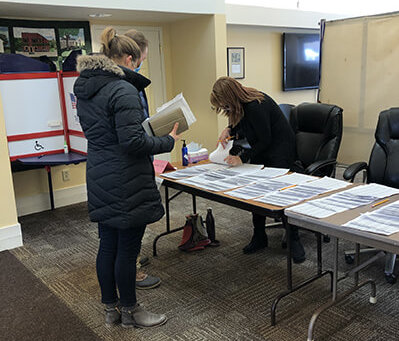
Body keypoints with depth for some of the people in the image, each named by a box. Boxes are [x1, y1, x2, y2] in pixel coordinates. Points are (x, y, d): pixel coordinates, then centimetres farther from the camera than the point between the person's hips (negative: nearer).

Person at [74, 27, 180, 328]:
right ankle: (129, 311, 23)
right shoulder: (123, 90, -18)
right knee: (127, 249, 6)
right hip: (126, 183, -9)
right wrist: (168, 142, -10)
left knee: (107, 245, 17)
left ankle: (111, 308, 32)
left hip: (99, 179, 9)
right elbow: (133, 141, -24)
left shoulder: (84, 89, 10)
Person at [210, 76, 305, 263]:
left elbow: (265, 140, -23)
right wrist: (229, 129, -2)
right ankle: (259, 237, 18)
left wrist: (243, 158, -20)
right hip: (261, 152, 9)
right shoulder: (242, 103, -2)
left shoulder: (256, 107, -29)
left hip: (279, 151, -9)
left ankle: (294, 240, 7)